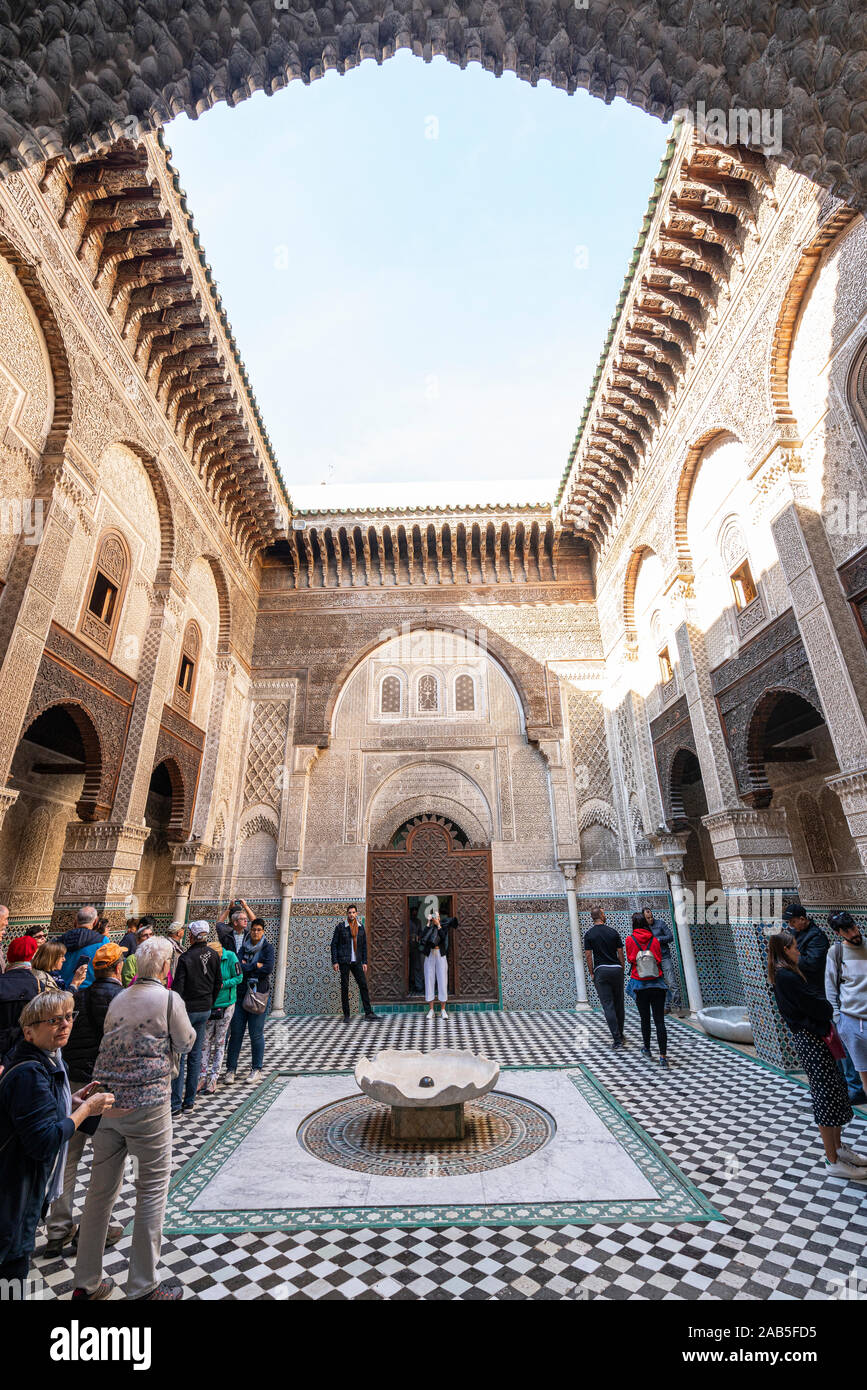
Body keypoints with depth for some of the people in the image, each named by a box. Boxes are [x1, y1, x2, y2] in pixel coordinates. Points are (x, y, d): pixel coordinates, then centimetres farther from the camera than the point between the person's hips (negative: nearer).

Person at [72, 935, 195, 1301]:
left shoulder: (118, 999, 6)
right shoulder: (169, 999, -13)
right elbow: (186, 1043, 0)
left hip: (106, 1102, 7)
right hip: (146, 1105, -6)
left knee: (101, 1189, 19)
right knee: (152, 1190, 8)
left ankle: (86, 1282, 32)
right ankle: (142, 1286, 18)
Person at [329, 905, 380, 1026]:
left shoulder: (361, 927, 8)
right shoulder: (340, 926, -3)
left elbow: (364, 945, 12)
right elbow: (334, 944, -2)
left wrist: (364, 962, 7)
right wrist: (334, 962, -8)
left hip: (356, 961, 3)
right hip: (344, 961, -3)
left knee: (363, 985, -1)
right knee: (344, 987, 2)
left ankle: (368, 1013, 4)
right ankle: (346, 1015, 12)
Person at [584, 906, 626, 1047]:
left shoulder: (589, 934, -3)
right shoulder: (613, 932, 1)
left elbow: (588, 956, -5)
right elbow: (620, 954, 4)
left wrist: (591, 973, 4)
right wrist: (622, 970, 14)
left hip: (600, 970, -2)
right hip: (616, 969, 2)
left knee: (608, 1005, 1)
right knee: (619, 1004, 15)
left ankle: (617, 1039, -3)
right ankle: (620, 1035, 25)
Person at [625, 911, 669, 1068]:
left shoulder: (630, 940, -5)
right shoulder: (654, 940, -1)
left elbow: (629, 959, 4)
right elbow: (659, 960, 5)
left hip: (640, 985, -1)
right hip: (657, 984, 1)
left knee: (645, 1019, 15)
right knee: (659, 1021, 1)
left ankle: (647, 1049, 28)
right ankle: (663, 1056, -3)